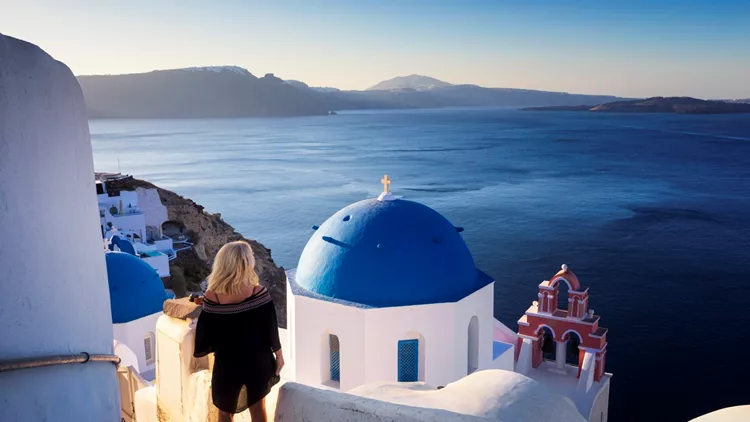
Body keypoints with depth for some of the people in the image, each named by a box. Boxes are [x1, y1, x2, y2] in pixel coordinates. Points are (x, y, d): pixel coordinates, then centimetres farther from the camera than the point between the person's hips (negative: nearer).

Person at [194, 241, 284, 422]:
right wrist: (278, 355, 4)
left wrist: (201, 351, 13)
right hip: (257, 361, 1)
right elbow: (270, 329, -11)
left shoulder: (211, 297, -18)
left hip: (227, 364, 0)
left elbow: (205, 335, -9)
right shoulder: (259, 292, -20)